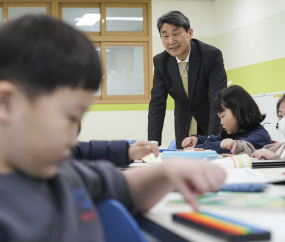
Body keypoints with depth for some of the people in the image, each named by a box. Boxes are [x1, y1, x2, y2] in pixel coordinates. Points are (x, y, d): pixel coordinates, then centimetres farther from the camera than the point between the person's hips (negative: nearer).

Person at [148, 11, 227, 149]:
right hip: (184, 130, 3)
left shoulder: (212, 55, -21)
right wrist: (153, 144, -22)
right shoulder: (160, 62, -10)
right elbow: (157, 103, -11)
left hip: (213, 127, -3)